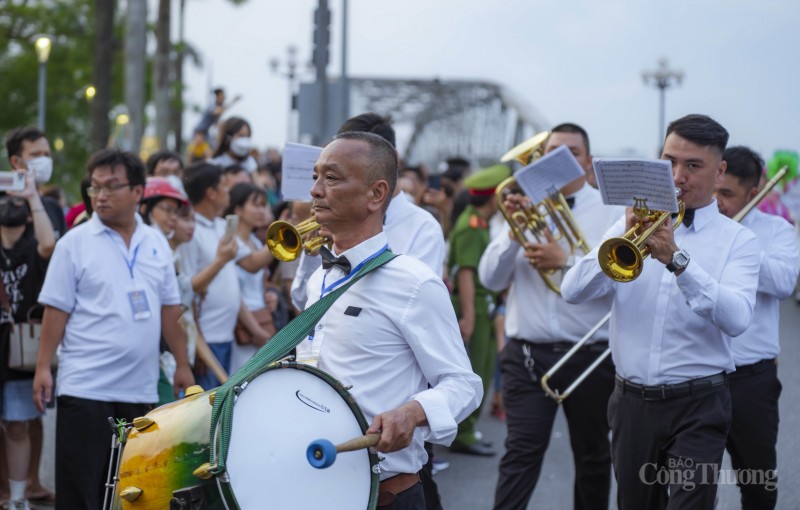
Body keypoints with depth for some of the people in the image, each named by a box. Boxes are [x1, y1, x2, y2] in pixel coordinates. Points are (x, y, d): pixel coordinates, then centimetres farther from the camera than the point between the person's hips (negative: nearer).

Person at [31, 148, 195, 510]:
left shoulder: (156, 243, 9)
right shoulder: (75, 243, -3)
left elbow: (169, 309, 13)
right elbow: (56, 310, -4)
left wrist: (182, 365, 11)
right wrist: (43, 368, -9)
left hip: (140, 387, 4)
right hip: (85, 387, -4)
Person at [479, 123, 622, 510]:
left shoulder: (611, 211, -1)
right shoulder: (524, 205, 8)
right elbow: (490, 278, 2)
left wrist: (566, 262, -21)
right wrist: (514, 231, -12)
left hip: (591, 356, -1)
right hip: (527, 356, 1)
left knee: (593, 457, 14)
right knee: (520, 455, -7)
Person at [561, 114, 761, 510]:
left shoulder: (737, 240, 0)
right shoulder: (634, 224, 8)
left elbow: (736, 319, -19)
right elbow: (572, 292, -4)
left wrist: (677, 260, -27)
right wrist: (623, 241, -18)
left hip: (697, 406, -3)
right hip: (632, 400, 3)